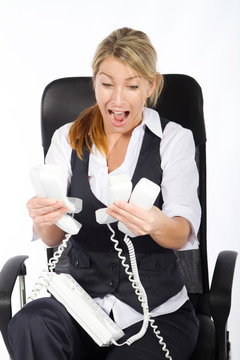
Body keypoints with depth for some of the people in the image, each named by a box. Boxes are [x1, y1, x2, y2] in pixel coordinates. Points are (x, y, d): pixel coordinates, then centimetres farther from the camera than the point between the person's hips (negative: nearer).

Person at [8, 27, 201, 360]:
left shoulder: (175, 140, 2)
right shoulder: (68, 139, 8)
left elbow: (182, 234, -11)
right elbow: (54, 238, -3)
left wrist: (155, 225, -36)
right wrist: (44, 219, -28)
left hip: (158, 310, -1)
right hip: (84, 299, 2)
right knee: (30, 324, -29)